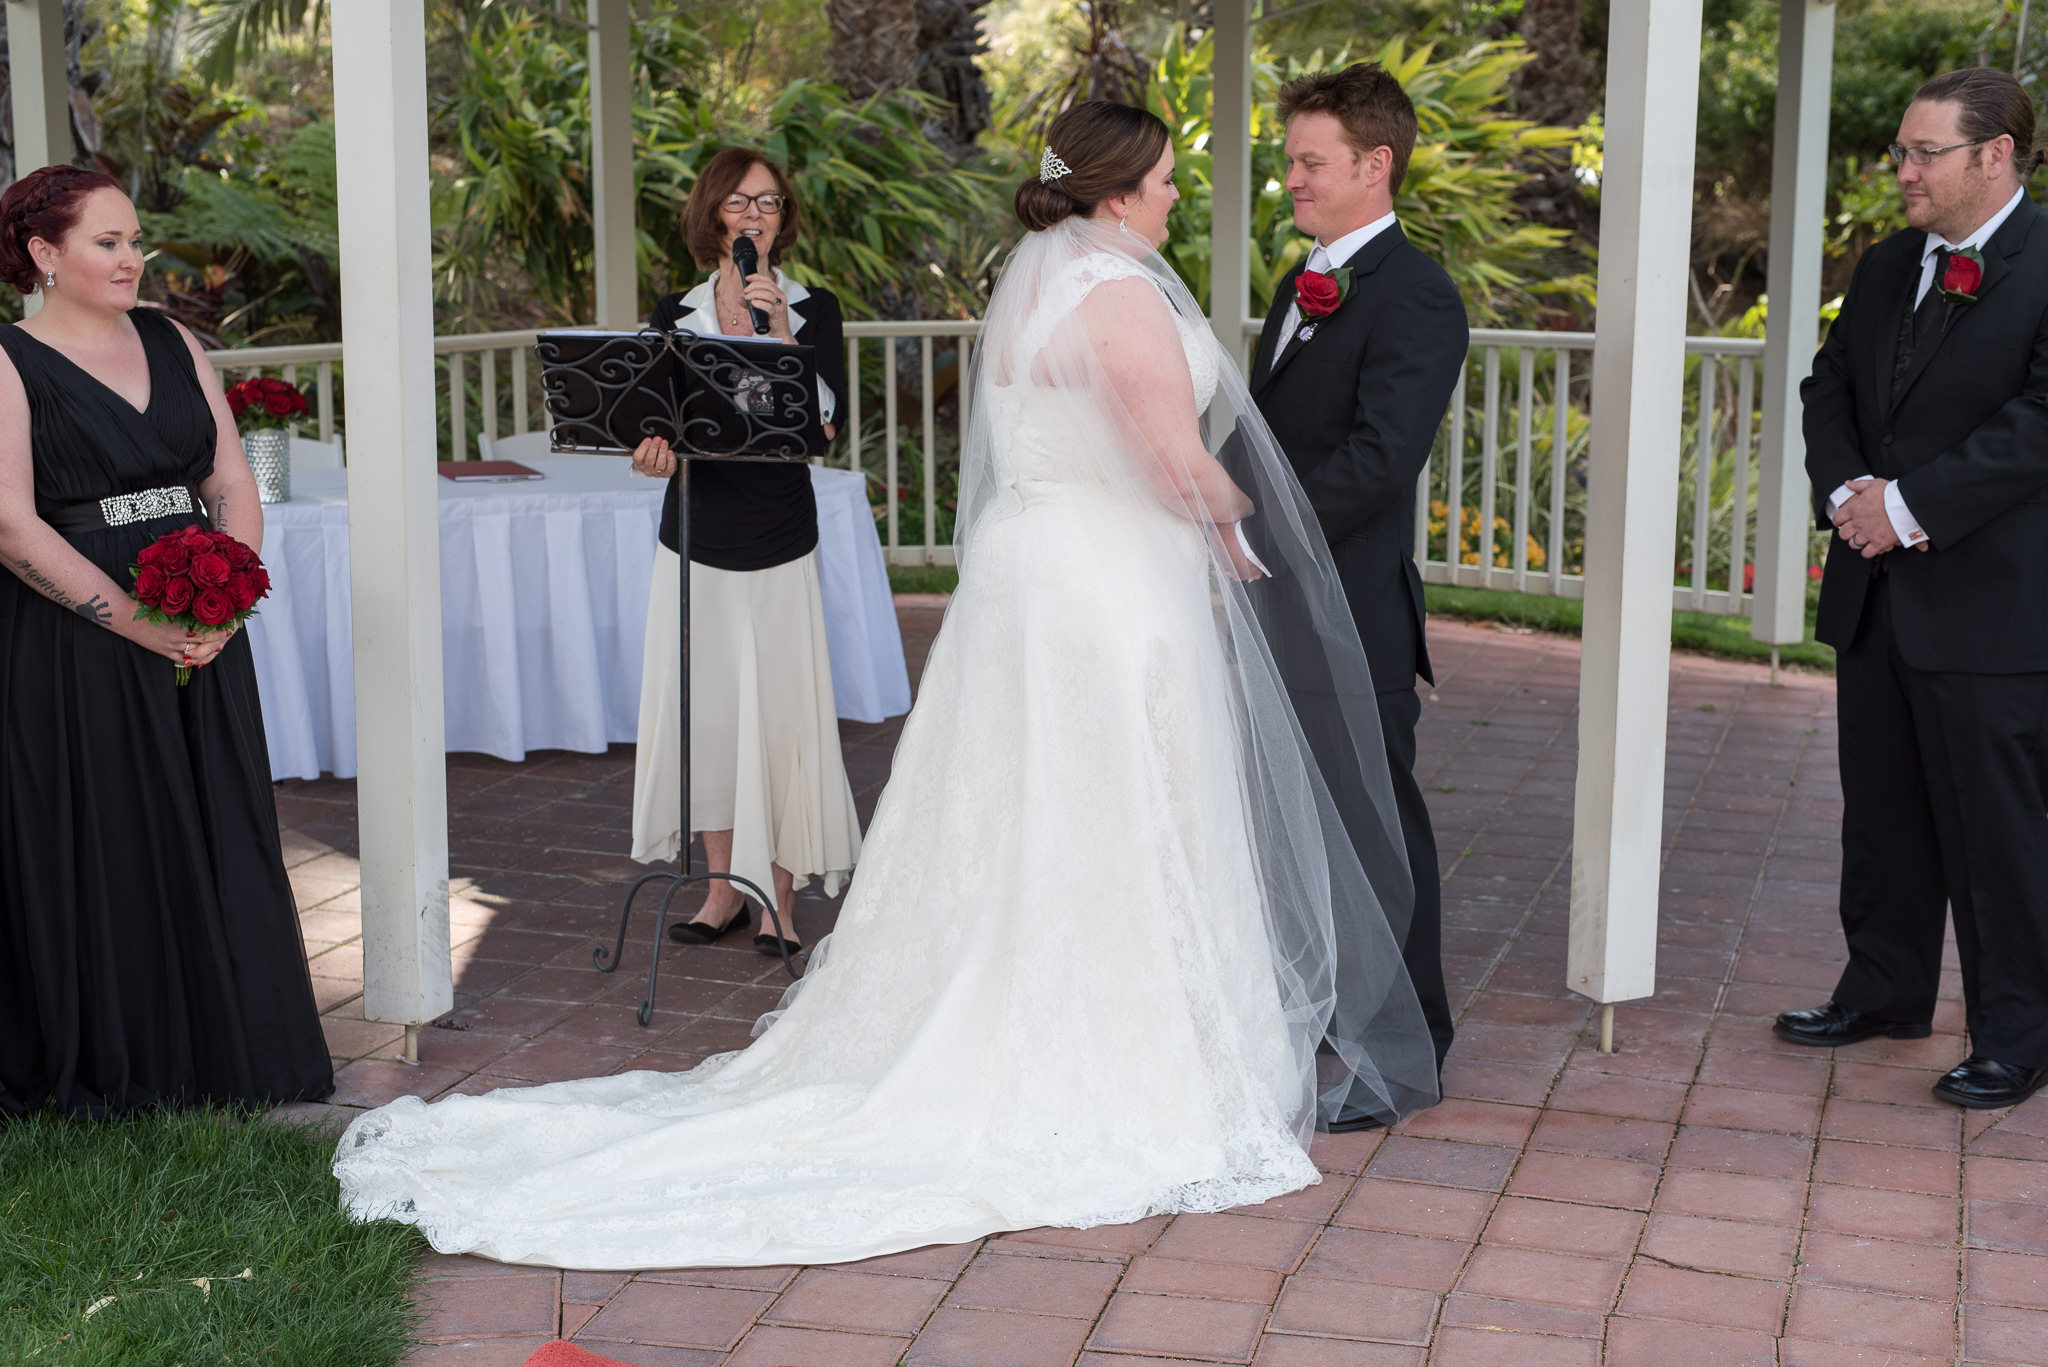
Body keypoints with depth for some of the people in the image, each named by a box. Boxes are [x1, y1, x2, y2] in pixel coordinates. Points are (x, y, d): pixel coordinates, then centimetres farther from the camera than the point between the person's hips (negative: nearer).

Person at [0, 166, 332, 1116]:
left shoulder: (171, 344, 12)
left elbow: (233, 484, 9)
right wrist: (137, 622, -19)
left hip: (198, 639, 5)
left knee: (215, 841, 9)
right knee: (96, 852, 2)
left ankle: (219, 1054, 21)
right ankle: (105, 1072, 16)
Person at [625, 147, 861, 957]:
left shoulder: (814, 311, 1)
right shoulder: (676, 315, 8)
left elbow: (822, 425, -10)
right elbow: (654, 414, 4)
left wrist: (779, 334, -19)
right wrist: (654, 446, -19)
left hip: (779, 542, -2)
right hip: (696, 539, 3)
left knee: (779, 714, -4)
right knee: (704, 709, 4)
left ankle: (780, 899, 7)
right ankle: (724, 887, 18)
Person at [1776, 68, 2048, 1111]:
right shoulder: (1886, 267, 14)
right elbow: (1830, 387, 14)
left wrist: (1914, 505, -20)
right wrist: (1846, 491, -5)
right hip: (1877, 594, 8)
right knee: (1881, 811, 17)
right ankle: (1884, 991, 32)